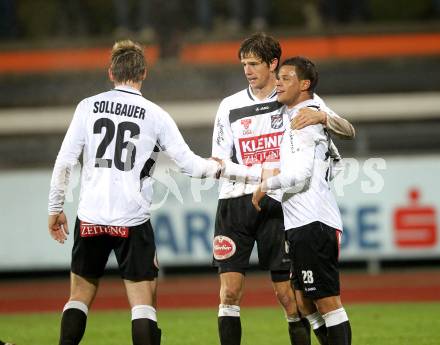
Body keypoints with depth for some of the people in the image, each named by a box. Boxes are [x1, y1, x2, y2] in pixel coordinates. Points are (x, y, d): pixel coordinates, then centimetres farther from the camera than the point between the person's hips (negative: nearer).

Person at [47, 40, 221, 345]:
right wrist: (215, 167, 21)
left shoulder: (88, 107, 2)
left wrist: (55, 209, 11)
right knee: (143, 302, 1)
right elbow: (188, 164, 1)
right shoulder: (155, 115, -2)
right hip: (133, 221, -2)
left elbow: (64, 162, 1)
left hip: (91, 219, 2)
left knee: (80, 295, 14)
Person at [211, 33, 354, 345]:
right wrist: (260, 173, -9)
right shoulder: (230, 106, 10)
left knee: (289, 295, -4)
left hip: (276, 205, -2)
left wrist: (322, 117, -20)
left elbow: (348, 131, 1)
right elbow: (219, 162, 6)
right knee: (230, 292, -4)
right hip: (235, 202, 2)